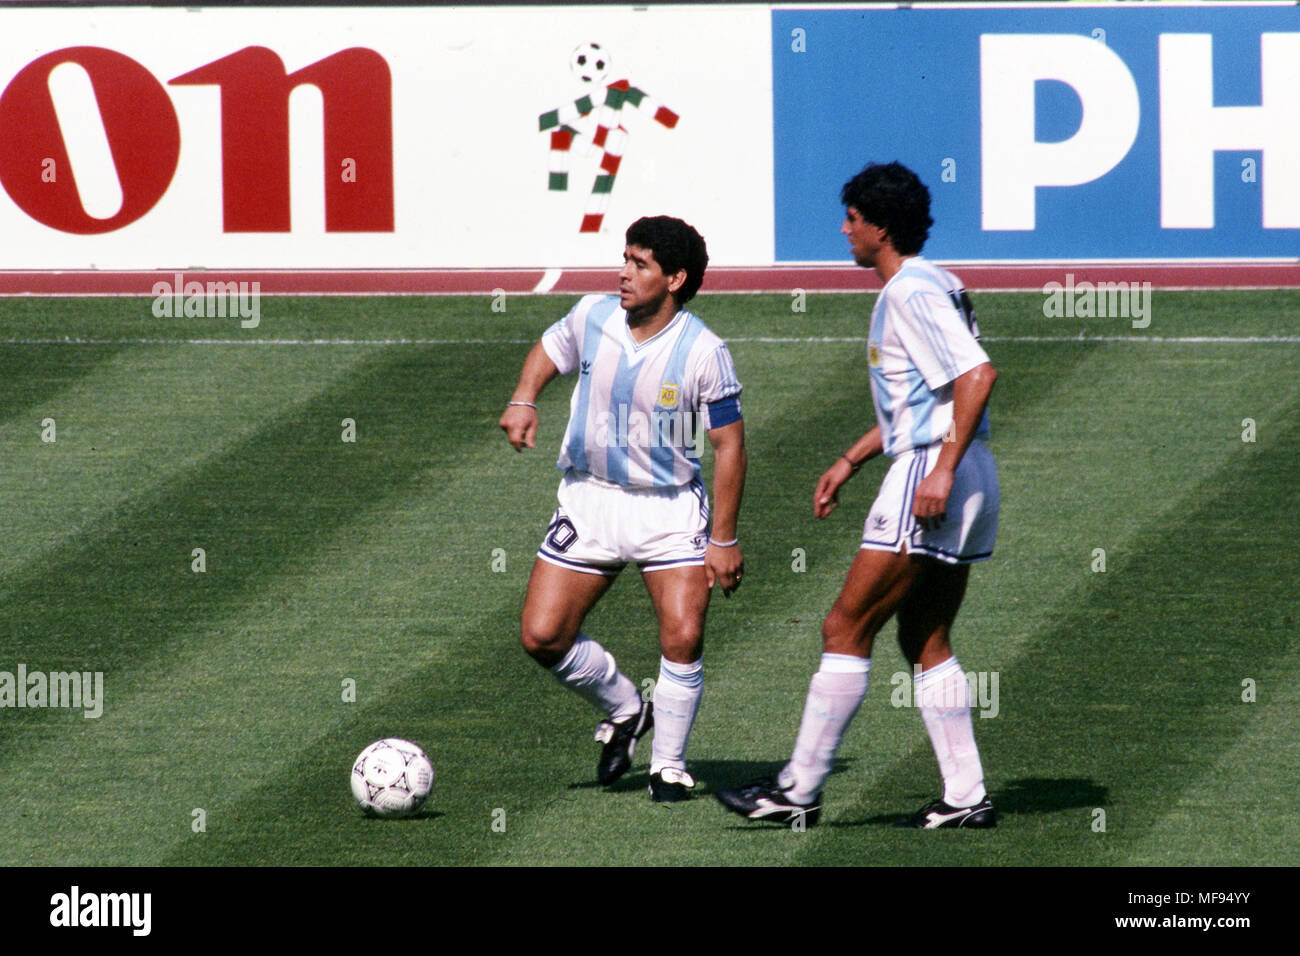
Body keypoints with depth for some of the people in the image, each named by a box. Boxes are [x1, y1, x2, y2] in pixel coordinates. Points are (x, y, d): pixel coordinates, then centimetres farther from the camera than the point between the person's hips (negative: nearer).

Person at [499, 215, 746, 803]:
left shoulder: (703, 352, -14)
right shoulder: (592, 317, -5)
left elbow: (728, 444, -9)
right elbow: (548, 352, 17)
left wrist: (724, 539, -11)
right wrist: (524, 399, -4)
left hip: (670, 507, -3)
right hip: (590, 498, 3)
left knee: (683, 637, -15)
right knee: (542, 637, -3)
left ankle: (669, 765, 5)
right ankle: (624, 710, 24)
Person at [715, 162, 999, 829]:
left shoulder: (911, 294, -14)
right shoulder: (917, 288, 18)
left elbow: (977, 375, -24)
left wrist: (943, 469, -27)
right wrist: (849, 462, 28)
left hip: (932, 474, -10)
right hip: (965, 481, 10)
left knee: (846, 629, -6)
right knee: (925, 642, 12)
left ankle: (799, 791, -4)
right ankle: (966, 797, 8)